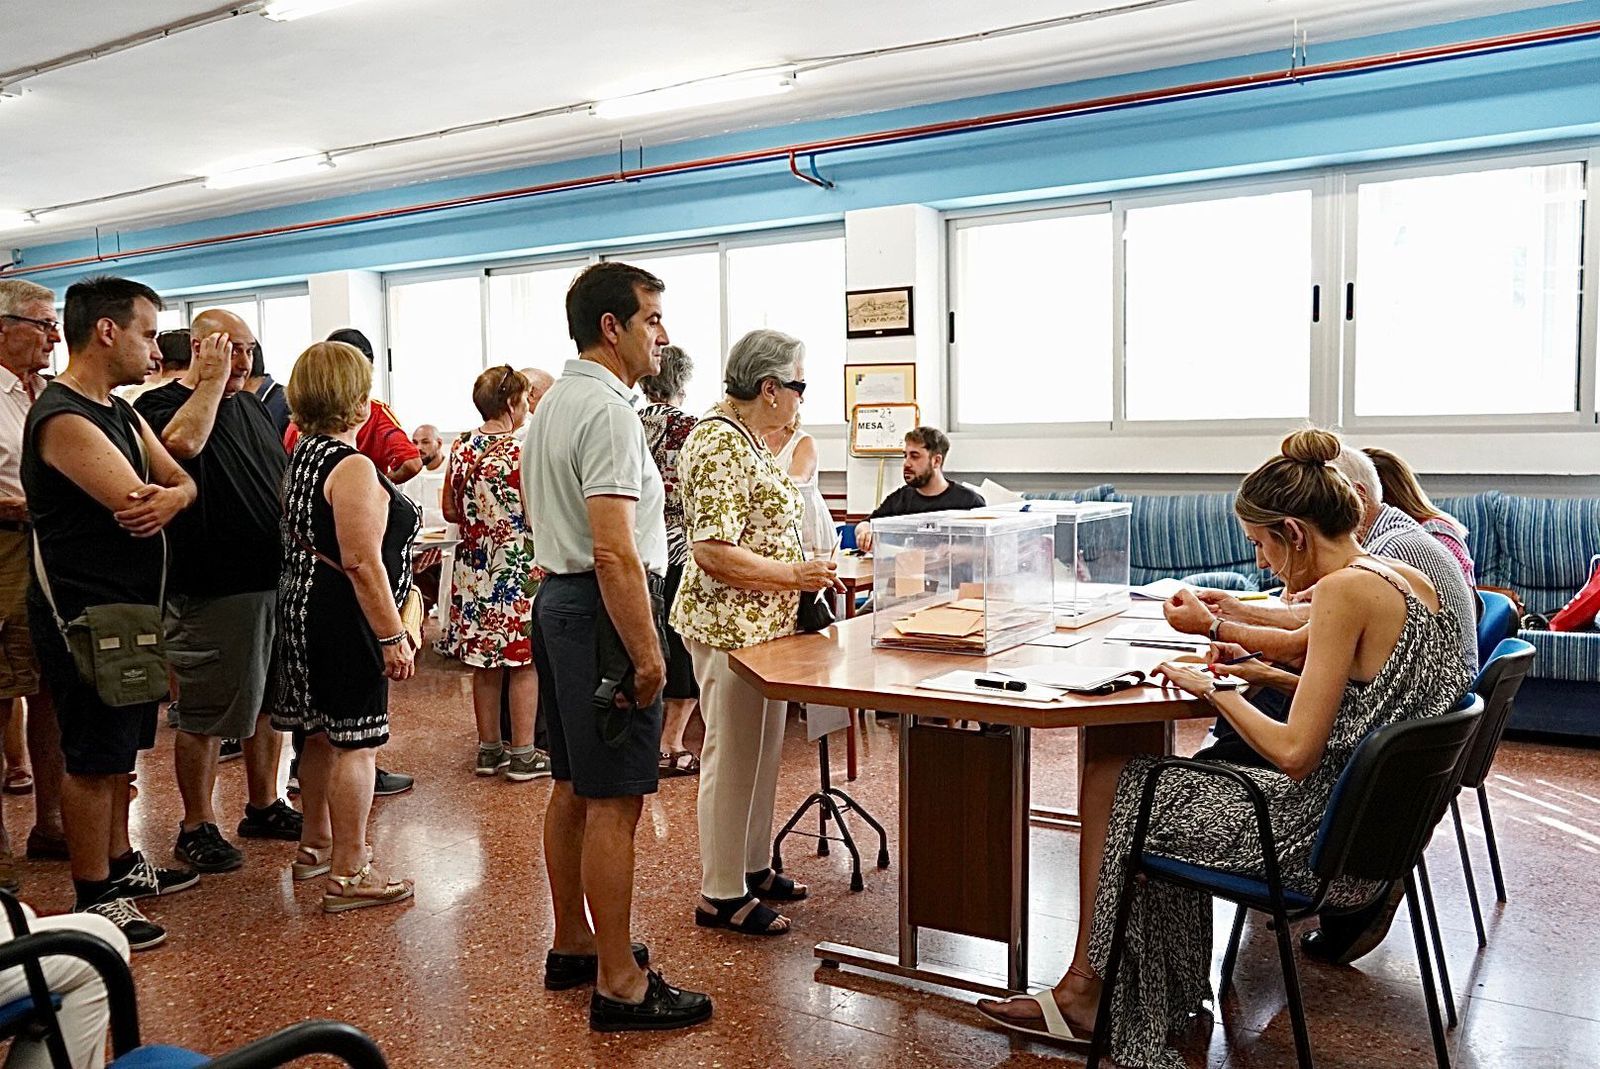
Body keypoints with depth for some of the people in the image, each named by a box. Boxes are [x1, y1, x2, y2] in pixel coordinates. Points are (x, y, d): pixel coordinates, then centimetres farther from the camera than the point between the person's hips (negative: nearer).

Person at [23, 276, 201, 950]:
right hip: (85, 616, -9)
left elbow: (182, 481, 8)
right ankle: (94, 899, 13)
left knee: (119, 749, 19)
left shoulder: (121, 412, 12)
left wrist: (171, 498, -16)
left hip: (129, 610, 9)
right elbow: (137, 503, -26)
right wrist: (161, 495, -2)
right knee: (91, 758, 1)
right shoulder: (64, 419, -19)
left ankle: (119, 863, 34)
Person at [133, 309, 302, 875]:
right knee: (204, 716, 3)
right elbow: (183, 442, -33)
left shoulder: (252, 405, 15)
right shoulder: (161, 404, -8)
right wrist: (212, 381, -20)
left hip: (274, 579, 8)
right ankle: (197, 827, 16)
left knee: (267, 702, 17)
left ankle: (263, 806, 31)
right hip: (213, 591, -8)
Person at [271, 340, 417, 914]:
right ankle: (348, 875, 5)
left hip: (303, 605, 10)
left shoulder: (301, 455, 11)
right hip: (345, 619, -10)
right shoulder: (353, 468, -18)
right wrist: (392, 636, -20)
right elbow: (362, 561, -23)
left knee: (322, 734, 21)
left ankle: (316, 843, 37)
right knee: (356, 742, -2)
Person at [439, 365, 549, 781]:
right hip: (519, 570, -6)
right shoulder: (521, 450, -15)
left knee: (485, 662, 13)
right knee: (524, 662, 3)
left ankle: (489, 748, 22)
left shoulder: (460, 448, 4)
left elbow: (450, 511, 10)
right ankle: (522, 754, 8)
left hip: (474, 570, 6)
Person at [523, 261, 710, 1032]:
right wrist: (646, 654, -22)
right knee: (615, 800, -4)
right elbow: (613, 551, -25)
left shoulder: (551, 405, 15)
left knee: (573, 787, 18)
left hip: (556, 600, 11)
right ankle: (618, 984, 5)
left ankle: (572, 943, 31)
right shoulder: (607, 412, -18)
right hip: (603, 612, -11)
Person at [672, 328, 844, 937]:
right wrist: (795, 575, -19)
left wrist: (806, 572, 14)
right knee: (733, 757, 0)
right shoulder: (719, 443, -19)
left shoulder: (751, 440, 12)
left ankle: (753, 867, 32)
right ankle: (721, 896, 13)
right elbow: (713, 552, -25)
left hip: (765, 623, 10)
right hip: (730, 625, -10)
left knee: (762, 751, 18)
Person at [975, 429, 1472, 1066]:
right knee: (1159, 779, 20)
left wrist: (1212, 690, -11)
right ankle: (1089, 993, 27)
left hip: (1323, 841, -10)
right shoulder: (1412, 580, 6)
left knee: (1109, 779, 4)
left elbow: (1294, 752, -25)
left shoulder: (1344, 589, -22)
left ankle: (1086, 988, 22)